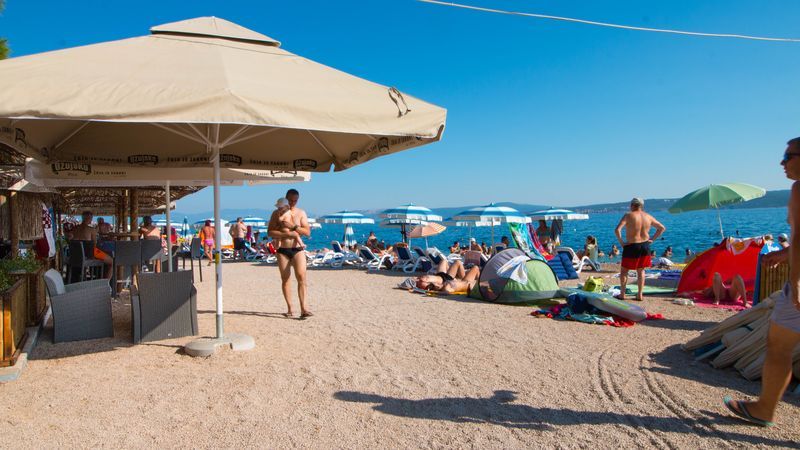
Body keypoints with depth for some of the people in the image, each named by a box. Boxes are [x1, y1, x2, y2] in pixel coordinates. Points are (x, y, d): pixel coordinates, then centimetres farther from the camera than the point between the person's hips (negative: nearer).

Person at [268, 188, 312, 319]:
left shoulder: (301, 213, 8)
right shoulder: (277, 213, 5)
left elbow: (307, 232, 2)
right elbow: (270, 232, -4)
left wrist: (294, 227, -14)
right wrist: (287, 234, -16)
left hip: (298, 250, 0)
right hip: (282, 250, 0)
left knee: (301, 277, -14)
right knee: (285, 279, 3)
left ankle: (303, 308, -16)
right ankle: (289, 308, 11)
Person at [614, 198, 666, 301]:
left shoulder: (628, 215, -11)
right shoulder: (648, 217, 6)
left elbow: (617, 230, -22)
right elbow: (662, 228, 15)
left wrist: (621, 242, -11)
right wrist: (652, 239, 12)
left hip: (631, 246, -5)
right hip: (645, 246, 5)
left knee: (624, 270, 9)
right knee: (641, 270, 16)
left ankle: (622, 294, 10)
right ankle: (640, 294, 16)